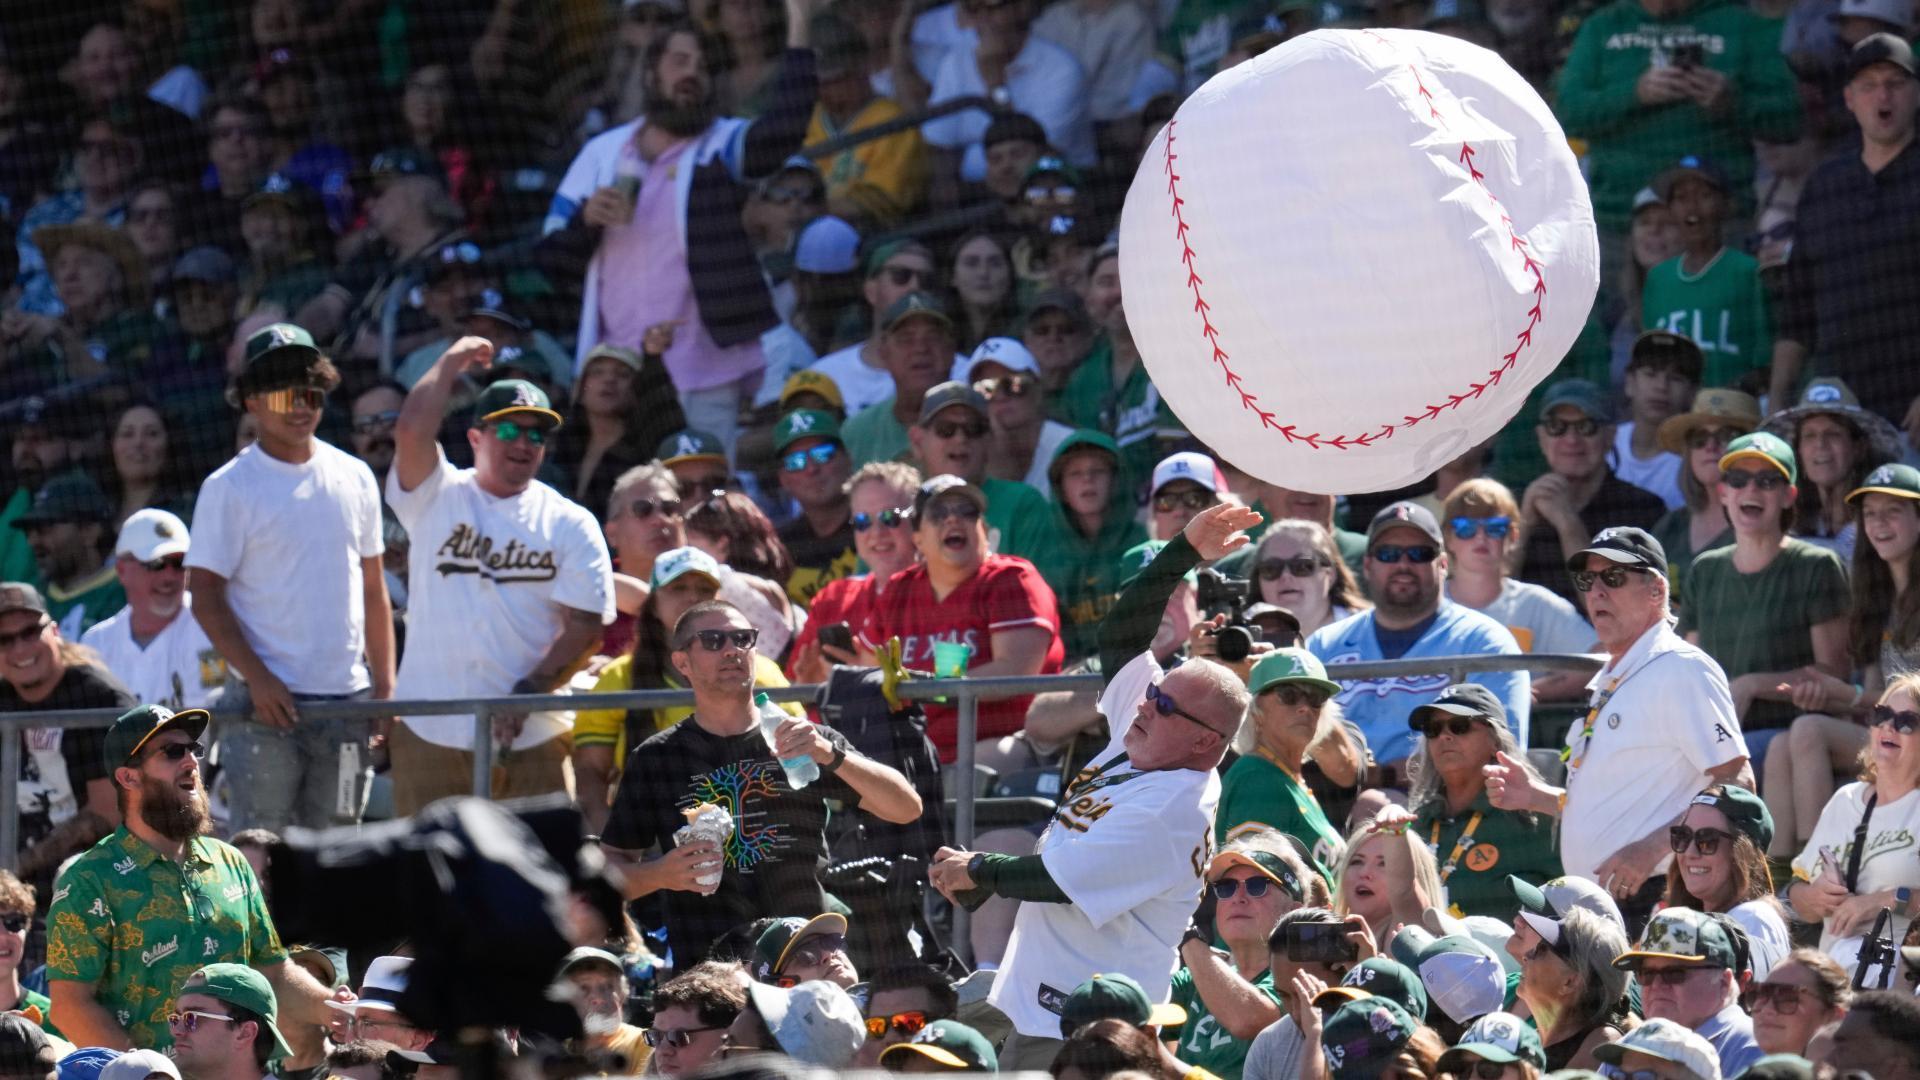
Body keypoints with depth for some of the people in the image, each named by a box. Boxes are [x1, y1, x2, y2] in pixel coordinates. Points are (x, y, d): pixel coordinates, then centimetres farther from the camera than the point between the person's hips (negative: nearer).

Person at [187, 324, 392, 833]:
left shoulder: (354, 479, 11)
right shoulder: (230, 488, -3)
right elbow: (206, 596, -6)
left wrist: (384, 684, 10)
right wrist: (257, 678, -16)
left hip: (347, 698, 5)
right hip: (268, 698, -5)